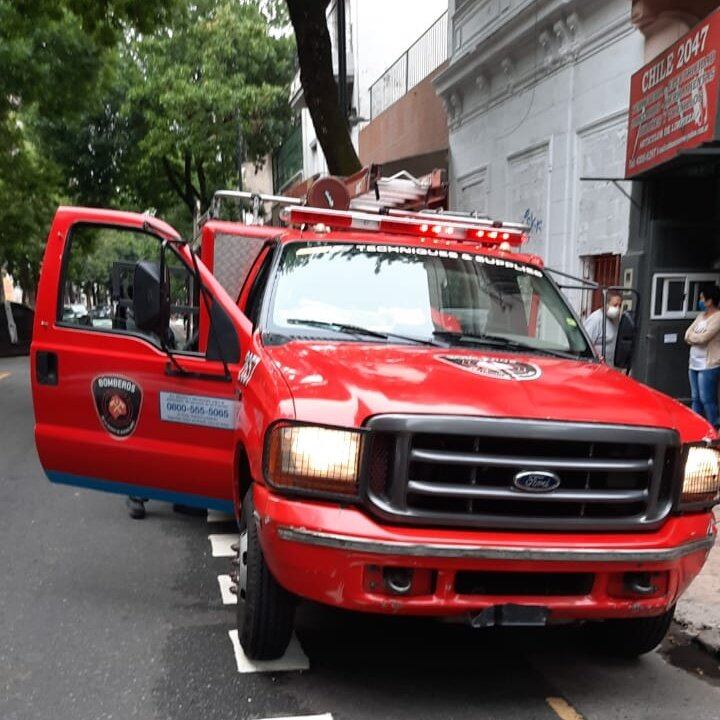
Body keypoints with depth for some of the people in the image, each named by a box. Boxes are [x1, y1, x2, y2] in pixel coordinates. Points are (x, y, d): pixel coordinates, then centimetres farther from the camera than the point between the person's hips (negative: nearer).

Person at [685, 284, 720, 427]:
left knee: (707, 400, -7)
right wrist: (696, 338, -12)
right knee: (696, 399, 12)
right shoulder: (701, 315, 14)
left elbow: (703, 337, -20)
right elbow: (688, 334, 8)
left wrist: (691, 336, -1)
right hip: (694, 364, 8)